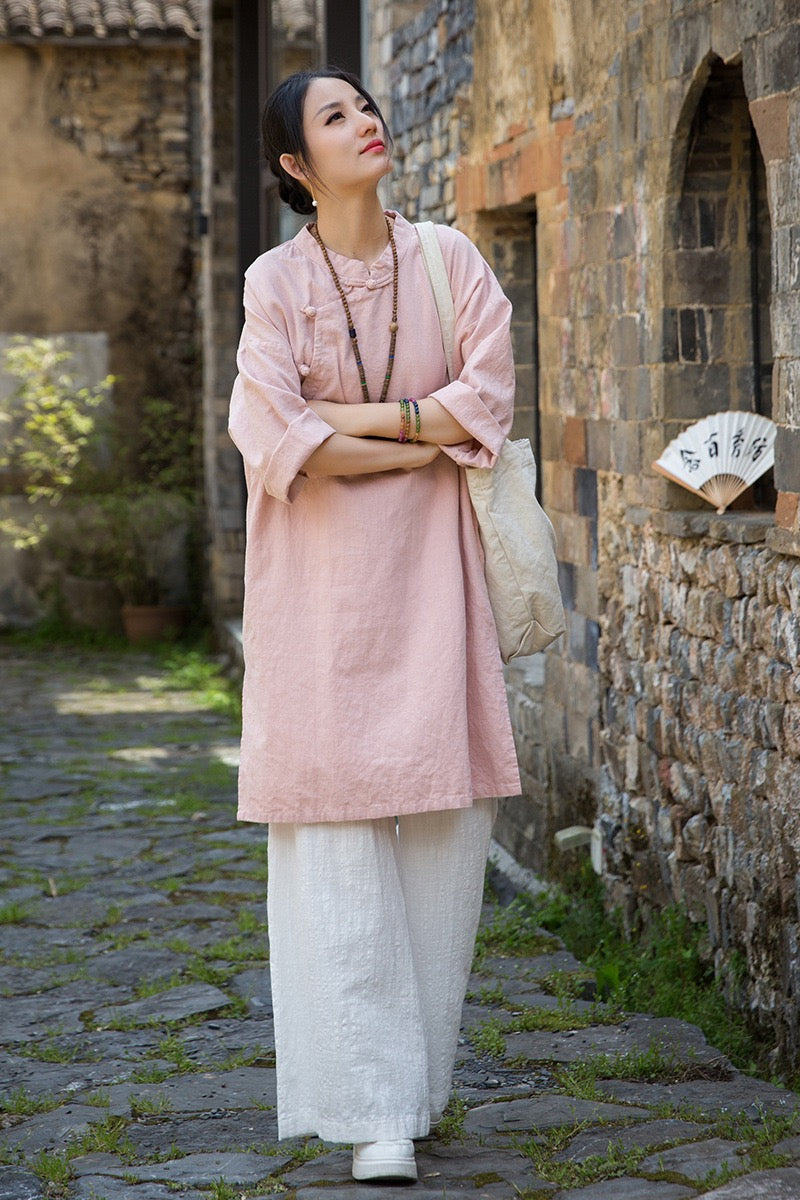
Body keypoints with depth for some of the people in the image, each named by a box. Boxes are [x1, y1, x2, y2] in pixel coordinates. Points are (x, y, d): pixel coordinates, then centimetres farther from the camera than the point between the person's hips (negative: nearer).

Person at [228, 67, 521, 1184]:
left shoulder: (447, 261, 7)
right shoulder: (276, 281, 0)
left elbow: (488, 397, -4)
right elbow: (282, 439, -11)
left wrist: (352, 419, -9)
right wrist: (427, 440, -7)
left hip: (430, 567, 2)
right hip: (324, 577, -2)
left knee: (442, 820, 1)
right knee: (340, 830, -6)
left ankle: (419, 1076, 14)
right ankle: (373, 1105, -4)